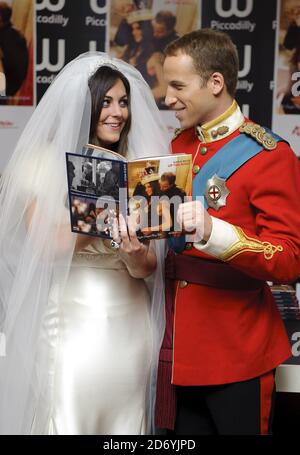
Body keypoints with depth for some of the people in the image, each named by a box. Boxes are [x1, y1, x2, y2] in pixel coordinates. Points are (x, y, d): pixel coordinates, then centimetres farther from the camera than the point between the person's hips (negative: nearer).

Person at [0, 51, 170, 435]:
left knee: (126, 423, 9)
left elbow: (148, 268, 3)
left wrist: (136, 253, -20)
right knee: (67, 421, 1)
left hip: (128, 325, 3)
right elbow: (43, 246, -11)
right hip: (69, 323, -3)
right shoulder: (46, 161, -2)